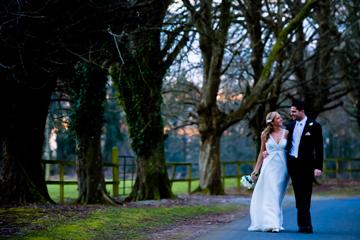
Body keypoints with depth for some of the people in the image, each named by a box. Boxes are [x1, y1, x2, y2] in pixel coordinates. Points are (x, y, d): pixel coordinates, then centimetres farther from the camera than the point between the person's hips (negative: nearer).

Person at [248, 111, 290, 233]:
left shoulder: (286, 133, 2)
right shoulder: (265, 135, 5)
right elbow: (262, 153, 12)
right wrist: (256, 170, 10)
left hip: (282, 167, 0)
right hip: (269, 167, 0)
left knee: (277, 196, 5)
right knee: (269, 195, -8)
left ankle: (275, 223, 12)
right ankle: (272, 223, -9)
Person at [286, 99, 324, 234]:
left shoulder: (314, 126, -2)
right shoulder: (290, 126, 12)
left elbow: (319, 148, -5)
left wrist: (318, 167, -12)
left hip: (306, 165, -4)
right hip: (293, 164, 4)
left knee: (304, 195, -5)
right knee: (299, 195, 5)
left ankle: (304, 224, 0)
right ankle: (304, 224, 9)